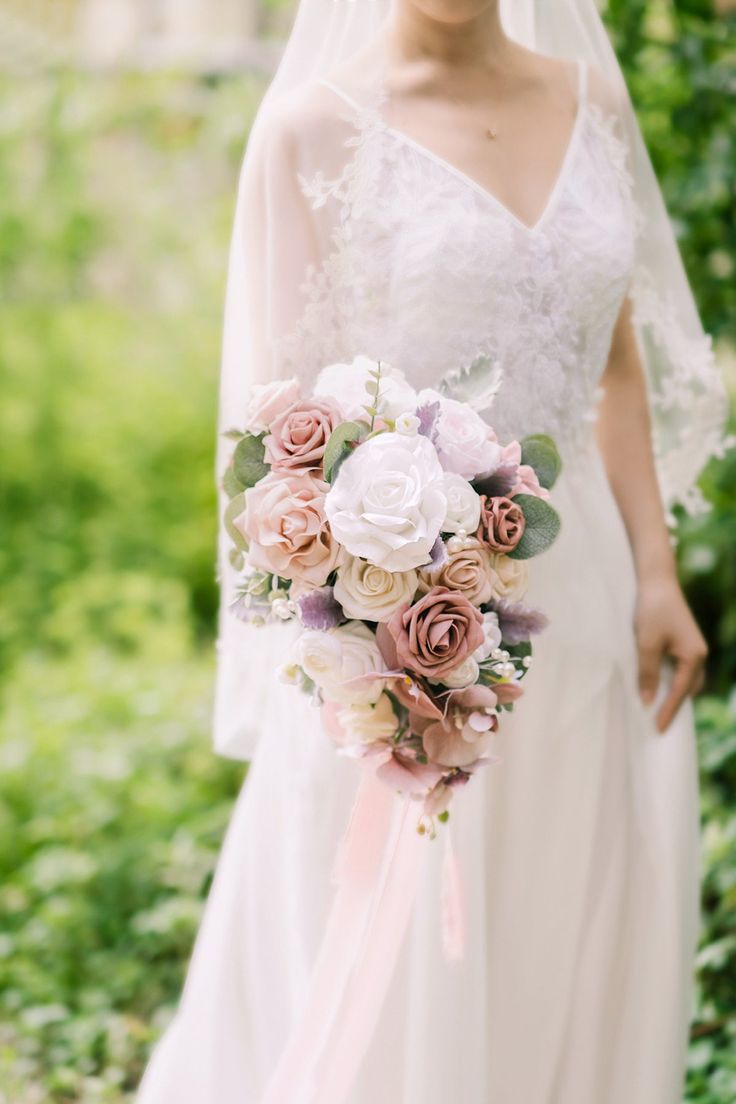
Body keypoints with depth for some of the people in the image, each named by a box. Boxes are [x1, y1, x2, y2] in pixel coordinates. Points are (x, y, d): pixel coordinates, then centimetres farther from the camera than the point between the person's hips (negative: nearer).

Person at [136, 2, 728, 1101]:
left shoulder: (592, 105, 8)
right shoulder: (314, 126, -6)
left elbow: (619, 368, 11)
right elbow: (293, 402, -9)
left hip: (580, 595, 5)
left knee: (573, 967, 11)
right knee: (393, 973, 2)